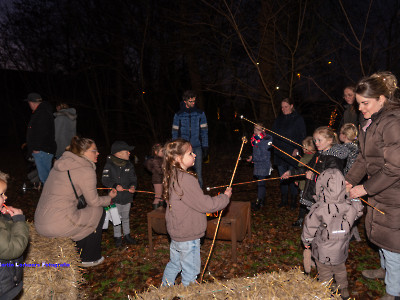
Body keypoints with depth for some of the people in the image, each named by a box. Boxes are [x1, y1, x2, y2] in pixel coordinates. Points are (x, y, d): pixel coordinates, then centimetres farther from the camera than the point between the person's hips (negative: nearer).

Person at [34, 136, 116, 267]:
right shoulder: (86, 171, -11)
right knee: (99, 211, 11)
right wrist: (109, 197, 18)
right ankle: (89, 258, 21)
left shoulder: (61, 163, 14)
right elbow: (94, 201, -3)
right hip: (59, 225, -8)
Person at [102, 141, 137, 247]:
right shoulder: (109, 165, -11)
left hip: (127, 196, 4)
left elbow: (133, 178, 4)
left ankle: (127, 236, 32)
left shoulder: (129, 165, 2)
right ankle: (117, 237, 25)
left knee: (126, 217, 18)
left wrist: (133, 186, -17)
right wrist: (115, 186, -27)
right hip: (115, 197, -4)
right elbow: (105, 180, -13)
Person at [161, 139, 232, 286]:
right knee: (190, 271, 10)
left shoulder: (172, 176, 2)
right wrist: (225, 196, -9)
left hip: (176, 232, 9)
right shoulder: (186, 179, -28)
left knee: (174, 264, 27)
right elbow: (205, 204, -23)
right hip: (188, 237, -9)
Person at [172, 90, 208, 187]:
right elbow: (175, 133, 7)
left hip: (197, 147, 0)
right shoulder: (178, 115, 4)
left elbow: (204, 131, 5)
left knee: (198, 172, 0)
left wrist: (205, 148, 0)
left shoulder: (200, 114, 5)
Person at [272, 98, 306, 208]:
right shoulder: (279, 119, 13)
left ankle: (293, 200, 14)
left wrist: (298, 149, -14)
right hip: (280, 153, 5)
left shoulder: (298, 119, -2)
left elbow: (302, 136, -4)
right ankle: (283, 200, 20)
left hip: (292, 153, -4)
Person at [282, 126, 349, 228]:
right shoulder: (318, 154, 11)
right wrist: (291, 172, 23)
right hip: (312, 193, 8)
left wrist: (314, 177, -21)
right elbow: (307, 168, 23)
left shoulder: (334, 159, -16)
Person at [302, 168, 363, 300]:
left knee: (325, 275, 19)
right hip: (341, 251, 4)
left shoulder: (318, 210, -31)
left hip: (323, 254, -4)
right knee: (340, 270, 29)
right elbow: (359, 210, 4)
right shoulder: (350, 207, -22)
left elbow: (309, 230, -17)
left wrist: (306, 242, 0)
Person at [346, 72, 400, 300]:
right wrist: (350, 180, 2)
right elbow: (365, 157, 10)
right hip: (379, 191, 9)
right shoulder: (373, 120, 6)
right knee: (379, 233, 24)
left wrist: (366, 188, -19)